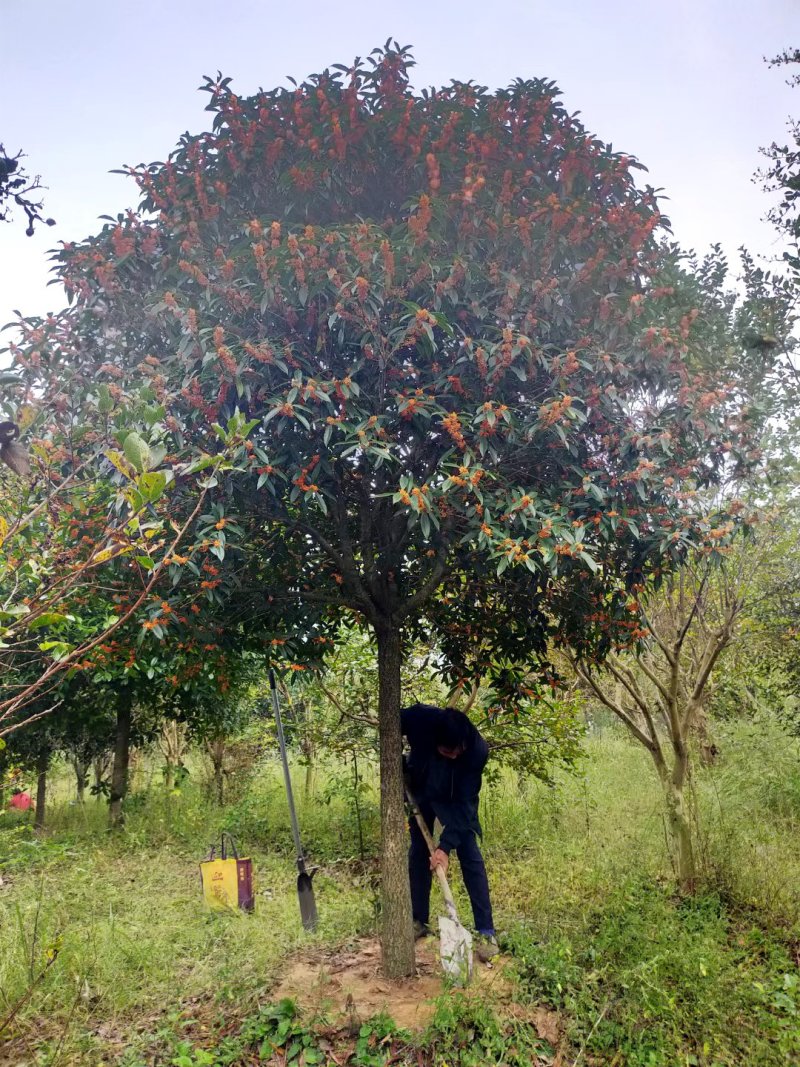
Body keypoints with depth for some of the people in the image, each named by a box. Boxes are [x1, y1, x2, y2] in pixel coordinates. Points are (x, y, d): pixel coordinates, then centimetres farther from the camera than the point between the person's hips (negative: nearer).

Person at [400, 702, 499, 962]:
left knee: (470, 856, -9)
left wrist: (446, 845, -35)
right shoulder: (419, 718, -38)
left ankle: (486, 932, -1)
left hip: (456, 799, -2)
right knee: (418, 854, 8)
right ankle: (419, 922, 23)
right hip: (423, 791, 2)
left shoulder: (478, 750, -38)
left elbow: (465, 803, -31)